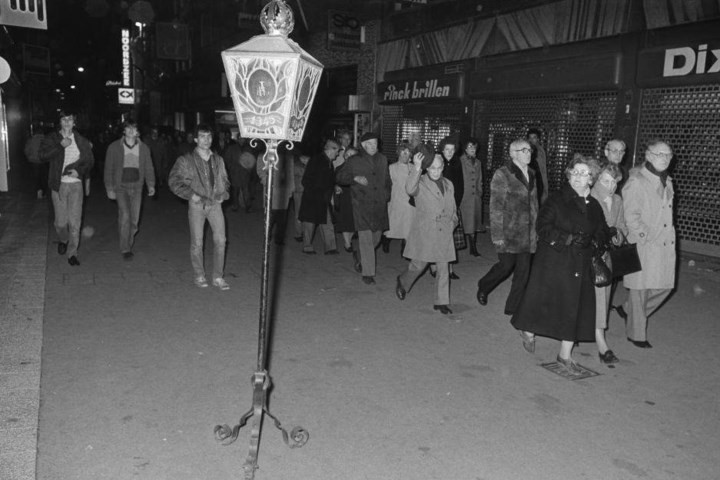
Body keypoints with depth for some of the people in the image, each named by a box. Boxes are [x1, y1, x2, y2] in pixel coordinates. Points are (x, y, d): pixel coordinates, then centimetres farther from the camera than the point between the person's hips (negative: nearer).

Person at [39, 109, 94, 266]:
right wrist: (61, 145, -18)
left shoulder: (81, 141, 7)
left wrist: (79, 171, -8)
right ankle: (63, 240, 38)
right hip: (58, 184, 0)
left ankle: (72, 253, 6)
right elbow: (43, 156, -11)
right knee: (60, 221, 5)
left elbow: (89, 160, 10)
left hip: (76, 184, 1)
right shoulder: (51, 138, 3)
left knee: (75, 221, -3)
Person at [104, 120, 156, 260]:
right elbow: (108, 169, 3)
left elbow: (148, 168, 10)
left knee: (134, 220, 4)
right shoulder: (114, 147, 0)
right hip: (120, 186, -2)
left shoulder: (144, 148, 7)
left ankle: (128, 245, 24)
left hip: (137, 187, 3)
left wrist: (151, 185, -2)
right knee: (125, 216, -15)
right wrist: (109, 189, -3)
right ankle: (125, 249, -6)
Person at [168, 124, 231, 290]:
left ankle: (218, 277, 8)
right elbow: (173, 181, -4)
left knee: (220, 240, -3)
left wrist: (223, 194, 6)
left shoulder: (218, 160, 9)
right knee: (197, 243, 3)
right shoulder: (186, 160, -3)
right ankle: (199, 276, 20)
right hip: (196, 205, -3)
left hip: (215, 204, 3)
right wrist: (190, 194, -13)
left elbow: (224, 180, 22)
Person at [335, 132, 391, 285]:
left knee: (376, 236, 13)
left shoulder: (382, 160, 11)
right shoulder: (353, 161, -1)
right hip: (362, 204, -5)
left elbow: (387, 179, 23)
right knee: (366, 238, -8)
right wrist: (355, 178, -13)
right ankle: (368, 273, 0)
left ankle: (359, 255, 41)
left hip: (380, 205, 5)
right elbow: (339, 177, 2)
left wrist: (387, 193, 11)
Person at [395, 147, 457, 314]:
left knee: (443, 268, 4)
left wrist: (452, 223, 10)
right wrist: (416, 168, -37)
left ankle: (442, 302, 13)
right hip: (424, 233, -4)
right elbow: (410, 189, -30)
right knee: (419, 264, 2)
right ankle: (402, 282, 32)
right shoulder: (420, 183, -5)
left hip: (444, 234, 4)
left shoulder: (448, 184, 12)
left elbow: (453, 208, 23)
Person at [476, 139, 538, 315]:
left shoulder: (531, 174, 14)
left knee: (523, 270, 5)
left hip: (527, 232, 6)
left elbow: (534, 203, 17)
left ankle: (514, 307, 16)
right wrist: (497, 234, -16)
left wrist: (536, 229, 12)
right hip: (508, 231, -6)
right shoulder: (502, 174, -8)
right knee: (506, 265, -4)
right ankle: (483, 287, 26)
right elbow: (496, 206, -11)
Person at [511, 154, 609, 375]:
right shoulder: (556, 199, -5)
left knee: (575, 308, 4)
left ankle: (565, 355, 16)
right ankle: (528, 330, 33)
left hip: (580, 265, 5)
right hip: (553, 261, -4)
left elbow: (601, 235, 18)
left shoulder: (594, 206, 10)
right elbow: (543, 227, -12)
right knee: (544, 299, 1)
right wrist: (566, 239, -18)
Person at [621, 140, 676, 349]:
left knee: (665, 285, 11)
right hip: (643, 245, -7)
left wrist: (668, 236, 13)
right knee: (640, 289, 3)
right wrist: (646, 235, -17)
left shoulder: (666, 180, 13)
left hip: (665, 242, 8)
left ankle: (629, 310, 32)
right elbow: (630, 215, -15)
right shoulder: (636, 181, -11)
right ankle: (636, 334, 17)